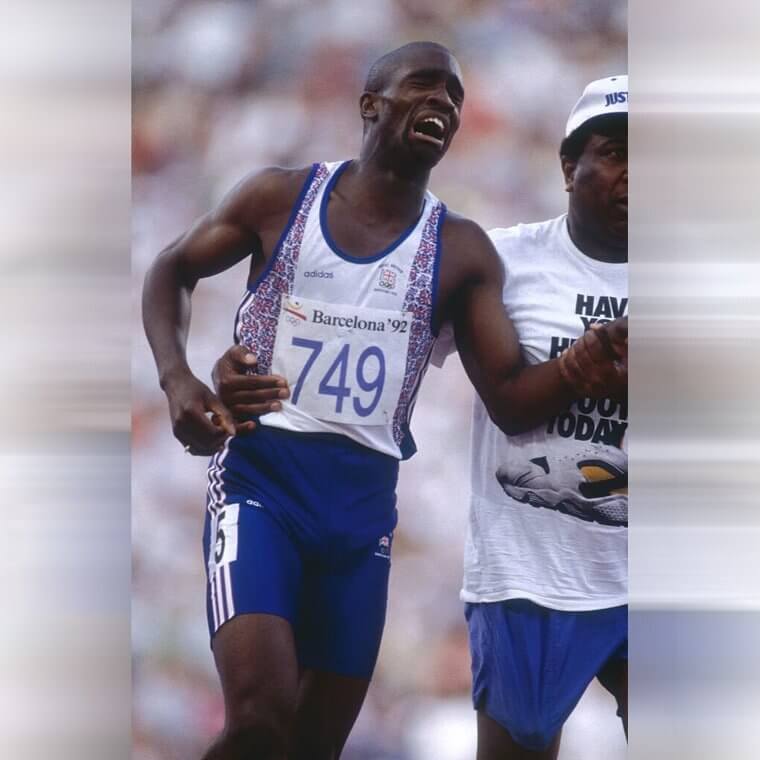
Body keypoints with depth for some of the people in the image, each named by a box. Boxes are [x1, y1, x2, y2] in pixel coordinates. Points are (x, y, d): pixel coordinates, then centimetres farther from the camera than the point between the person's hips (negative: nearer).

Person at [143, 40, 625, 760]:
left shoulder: (462, 253, 4)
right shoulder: (281, 198, 0)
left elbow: (507, 397, -1)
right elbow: (172, 271, 13)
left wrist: (579, 367, -24)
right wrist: (176, 378, -6)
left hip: (363, 500, 3)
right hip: (260, 473, -3)